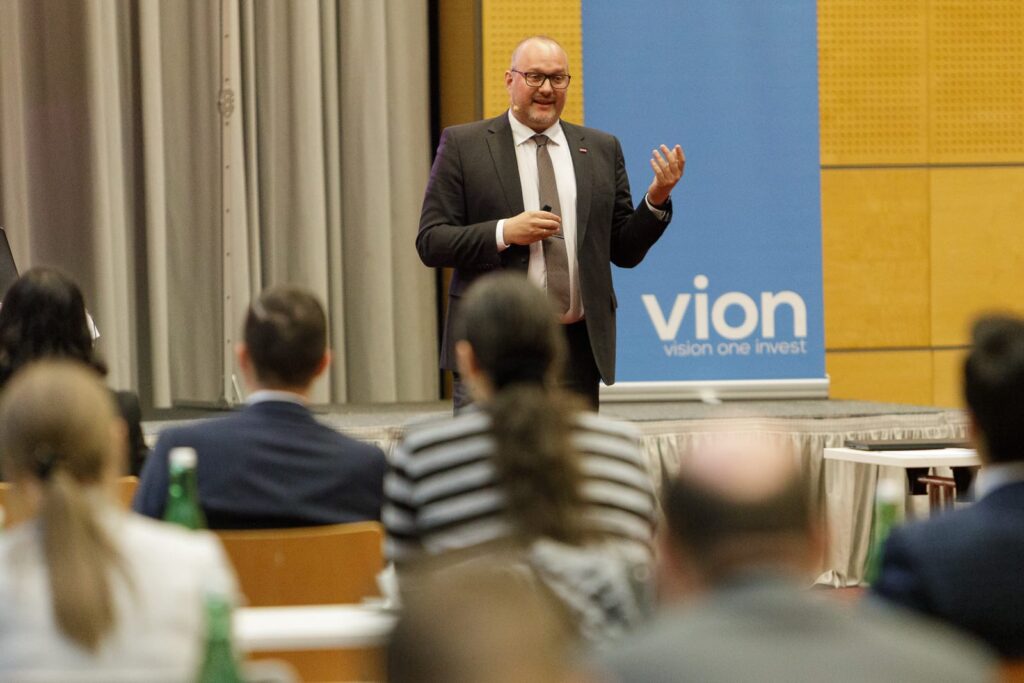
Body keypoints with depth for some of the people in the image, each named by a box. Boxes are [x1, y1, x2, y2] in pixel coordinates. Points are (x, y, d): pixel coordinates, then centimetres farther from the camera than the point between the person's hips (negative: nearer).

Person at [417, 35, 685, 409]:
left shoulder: (602, 150, 13)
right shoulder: (464, 145, 3)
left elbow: (625, 251, 12)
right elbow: (430, 242, -2)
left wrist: (656, 200, -5)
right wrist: (504, 232, -16)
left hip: (578, 347, 3)